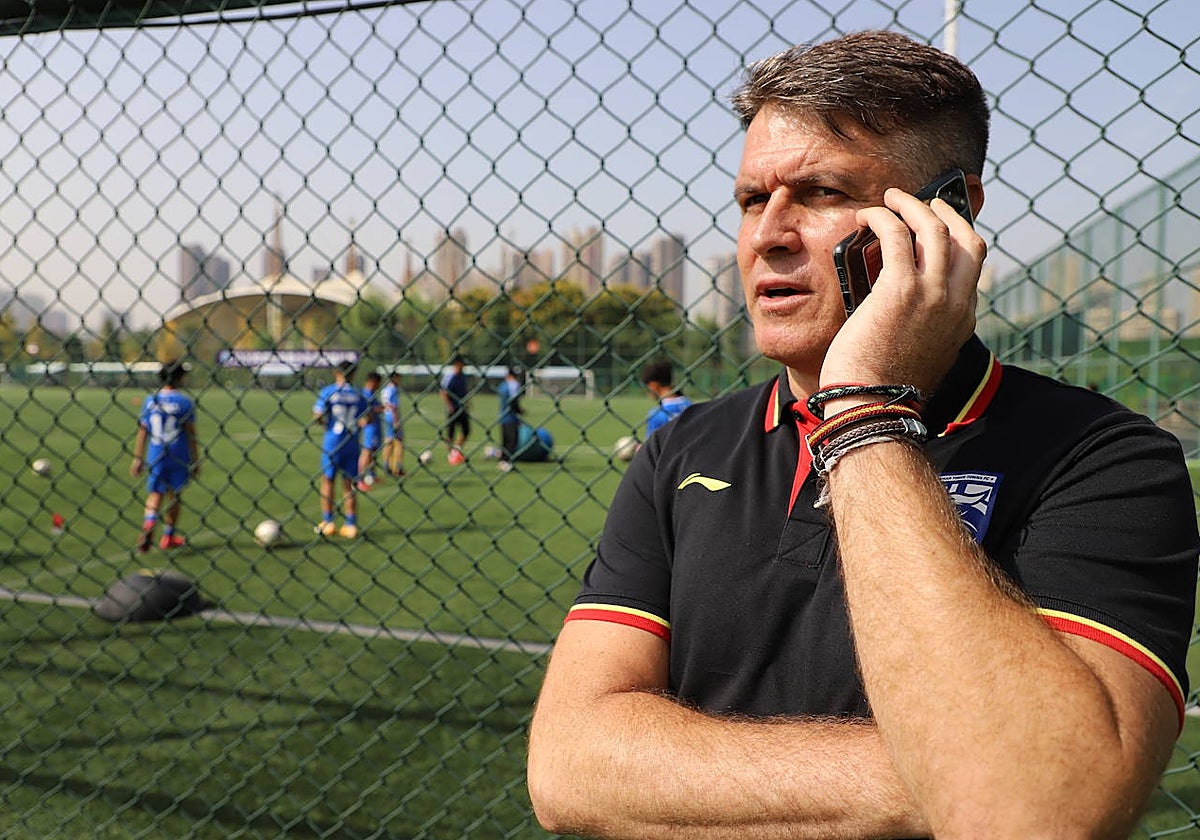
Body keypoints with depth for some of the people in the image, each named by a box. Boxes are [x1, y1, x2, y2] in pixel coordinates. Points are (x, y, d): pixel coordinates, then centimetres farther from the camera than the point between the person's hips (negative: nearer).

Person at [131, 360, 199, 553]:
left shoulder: (150, 400, 1)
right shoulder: (185, 402, -8)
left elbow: (142, 431, 2)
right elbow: (190, 433, -6)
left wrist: (138, 458, 9)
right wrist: (195, 460, 2)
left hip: (155, 456, 2)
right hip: (178, 457, -2)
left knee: (155, 493, 8)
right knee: (174, 494, 13)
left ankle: (148, 523, -20)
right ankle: (168, 536, 20)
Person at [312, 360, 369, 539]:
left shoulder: (327, 392, -4)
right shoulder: (358, 394, 3)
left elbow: (317, 417, -11)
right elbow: (366, 419, -1)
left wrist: (328, 423, 9)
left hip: (332, 442, -2)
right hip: (352, 444, 2)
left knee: (328, 481, 9)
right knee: (349, 484, 9)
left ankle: (327, 523, 11)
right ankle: (351, 525, 9)